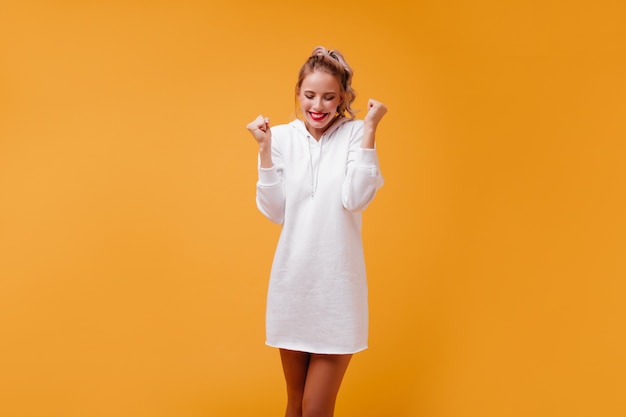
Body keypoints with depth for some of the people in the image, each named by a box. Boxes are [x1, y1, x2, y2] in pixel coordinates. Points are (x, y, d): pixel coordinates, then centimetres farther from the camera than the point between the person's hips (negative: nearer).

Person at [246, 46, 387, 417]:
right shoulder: (282, 137, 2)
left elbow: (355, 199, -16)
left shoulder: (355, 134, -3)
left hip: (337, 285, -3)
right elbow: (274, 211, -3)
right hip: (292, 283, 3)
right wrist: (265, 149, -9)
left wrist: (370, 130, -16)